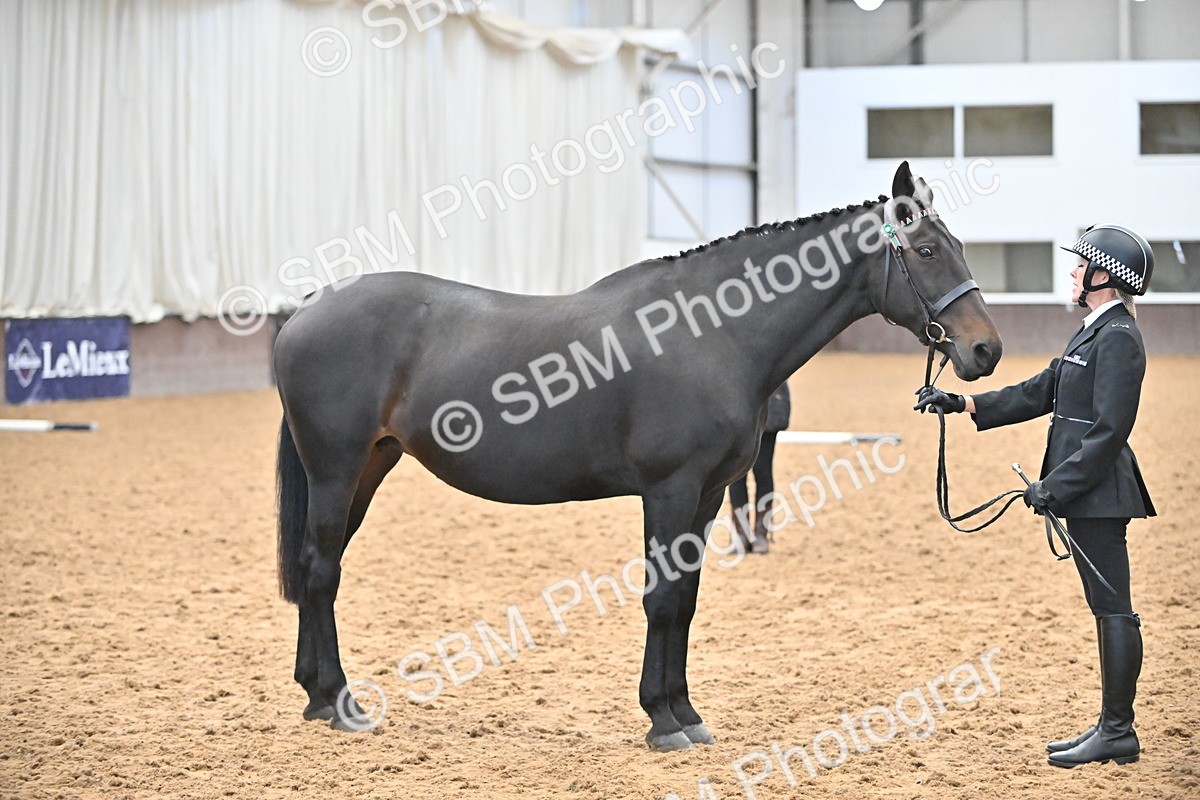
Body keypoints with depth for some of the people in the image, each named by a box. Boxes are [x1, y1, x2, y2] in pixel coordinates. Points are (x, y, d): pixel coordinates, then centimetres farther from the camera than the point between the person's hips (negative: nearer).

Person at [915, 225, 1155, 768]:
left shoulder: (1117, 337, -15)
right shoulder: (1094, 331, 16)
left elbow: (1109, 430, -21)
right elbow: (1040, 392, 20)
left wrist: (1056, 486, -20)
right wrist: (962, 405, 15)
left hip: (1099, 492, -11)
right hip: (1087, 494, 11)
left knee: (1113, 609, -5)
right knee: (1107, 608, 13)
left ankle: (1118, 734, 0)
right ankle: (1112, 727, 18)